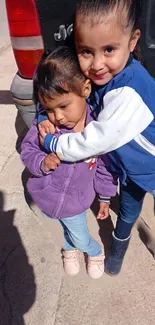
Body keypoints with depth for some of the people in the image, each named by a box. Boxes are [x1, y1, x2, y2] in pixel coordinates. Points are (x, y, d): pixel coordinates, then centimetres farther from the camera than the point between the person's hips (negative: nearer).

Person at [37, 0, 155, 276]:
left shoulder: (128, 93, -41)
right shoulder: (102, 76, -16)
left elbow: (97, 140, -36)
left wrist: (54, 143, -22)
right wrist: (44, 117, -17)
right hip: (130, 165, 7)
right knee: (128, 213, 27)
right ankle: (116, 255, 53)